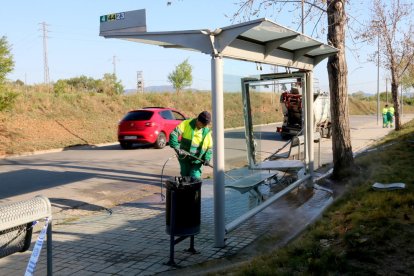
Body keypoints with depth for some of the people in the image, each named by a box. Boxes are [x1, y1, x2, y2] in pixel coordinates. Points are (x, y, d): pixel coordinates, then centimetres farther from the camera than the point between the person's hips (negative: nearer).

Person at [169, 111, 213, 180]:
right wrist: (176, 147, -28)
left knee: (195, 178, -10)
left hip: (197, 161, 0)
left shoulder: (207, 132, -1)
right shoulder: (187, 124, -8)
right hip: (184, 158, 0)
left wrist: (207, 158, -10)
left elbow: (210, 148, 7)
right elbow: (173, 134, -15)